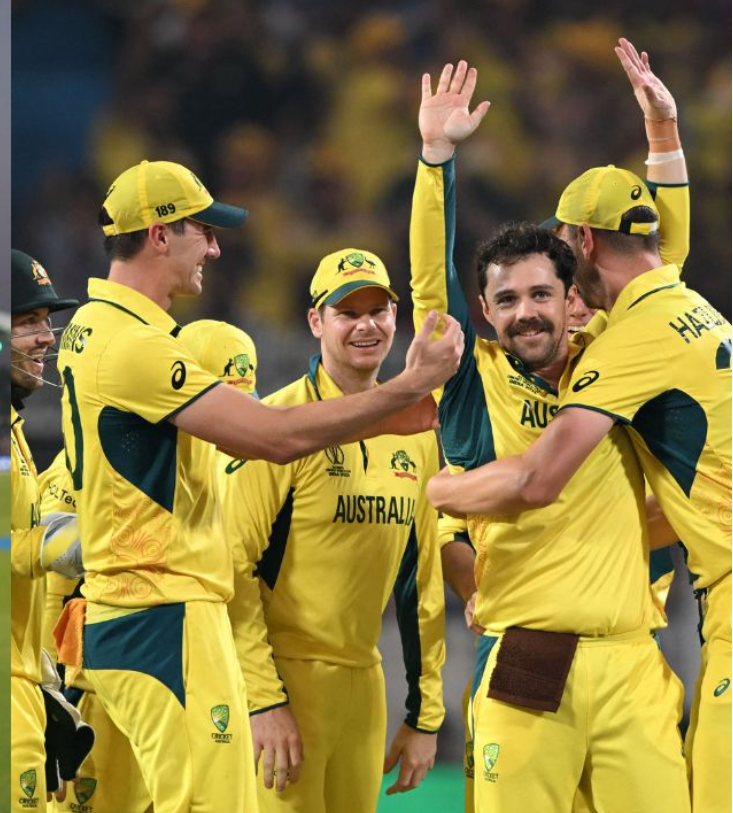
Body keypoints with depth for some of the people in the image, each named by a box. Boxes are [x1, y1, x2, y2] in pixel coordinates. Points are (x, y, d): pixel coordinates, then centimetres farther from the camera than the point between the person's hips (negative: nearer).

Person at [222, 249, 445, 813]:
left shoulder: (415, 433, 9)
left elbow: (422, 579, 14)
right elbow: (233, 566, -15)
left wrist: (425, 717, 13)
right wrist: (265, 700, -19)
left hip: (364, 681, 6)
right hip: (286, 676, -6)